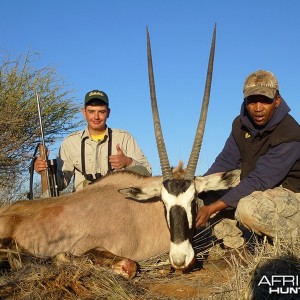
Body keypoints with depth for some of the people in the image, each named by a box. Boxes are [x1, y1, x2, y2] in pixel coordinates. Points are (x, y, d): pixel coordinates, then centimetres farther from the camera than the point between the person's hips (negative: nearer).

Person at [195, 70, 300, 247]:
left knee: (247, 208, -37)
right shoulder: (241, 124, -3)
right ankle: (234, 242, 3)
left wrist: (213, 208, -34)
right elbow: (225, 162, -3)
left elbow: (259, 180, -31)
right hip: (256, 190, 7)